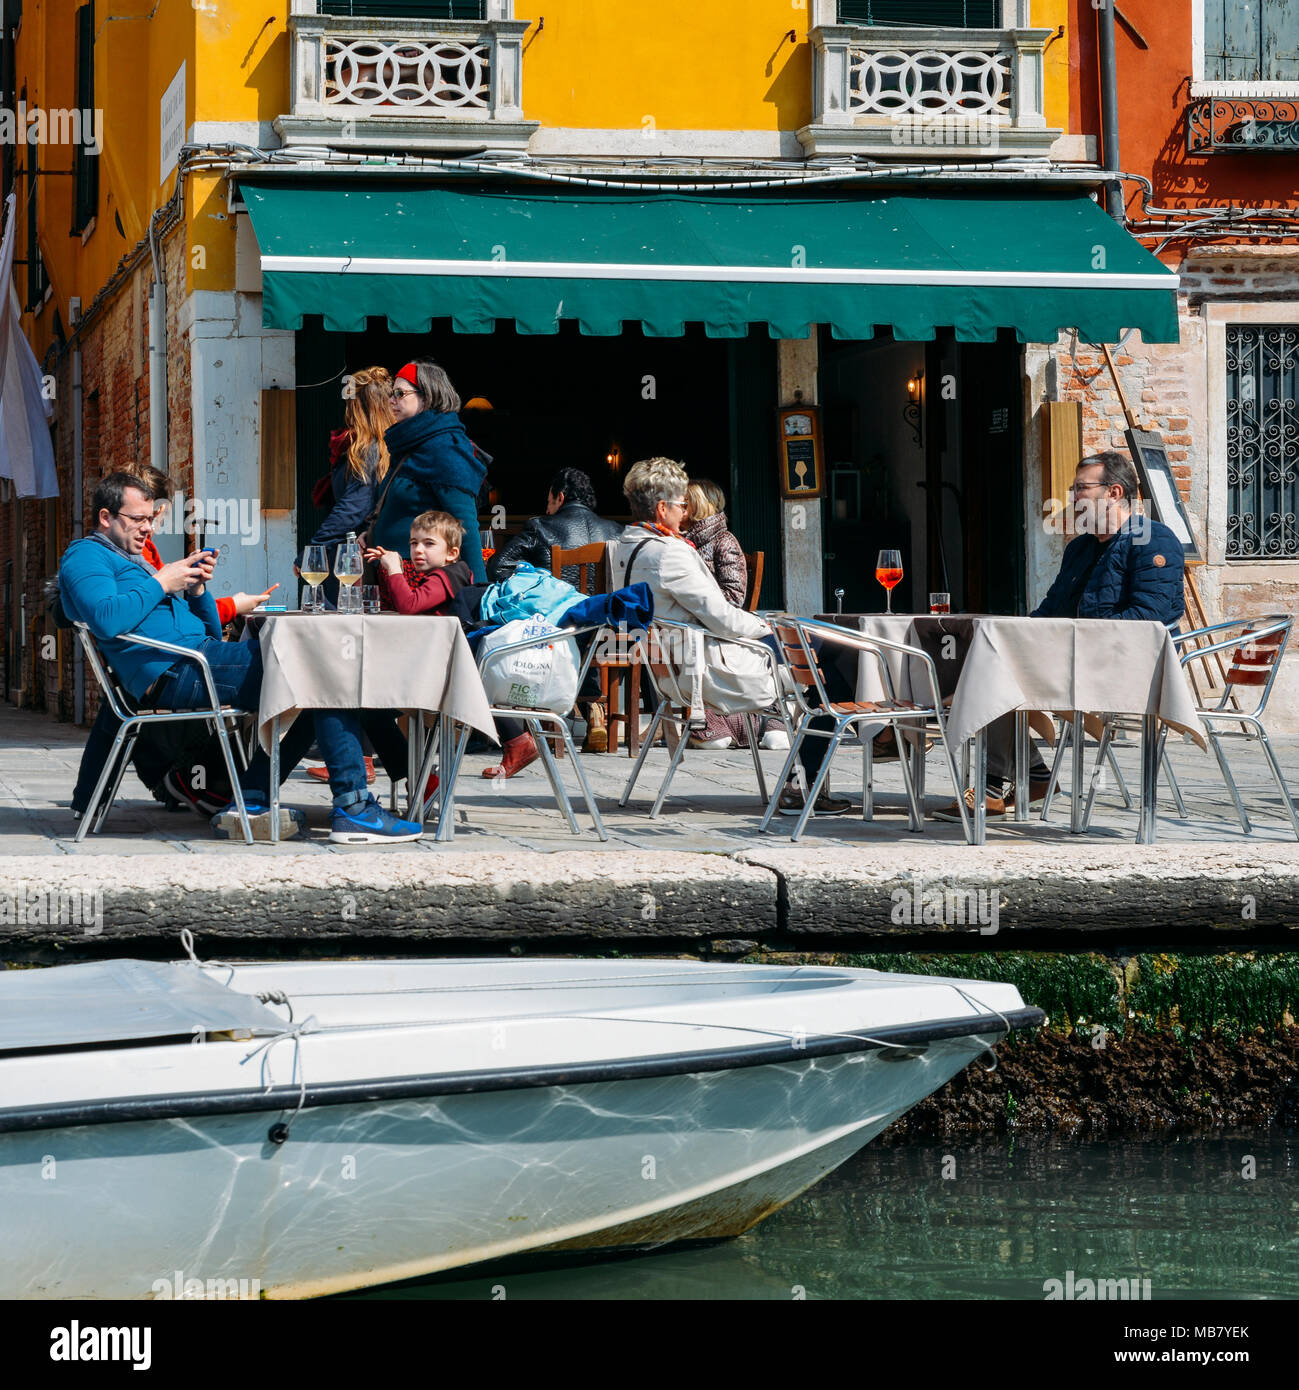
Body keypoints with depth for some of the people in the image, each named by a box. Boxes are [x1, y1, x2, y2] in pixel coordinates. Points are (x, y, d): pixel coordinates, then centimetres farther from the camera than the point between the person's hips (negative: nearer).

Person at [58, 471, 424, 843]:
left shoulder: (132, 560, 32)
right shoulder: (86, 557, 3)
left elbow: (211, 632, 29)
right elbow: (106, 620, -22)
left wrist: (196, 590, 11)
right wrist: (161, 584, -10)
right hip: (174, 670, -10)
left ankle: (251, 800, -8)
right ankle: (354, 807, -18)